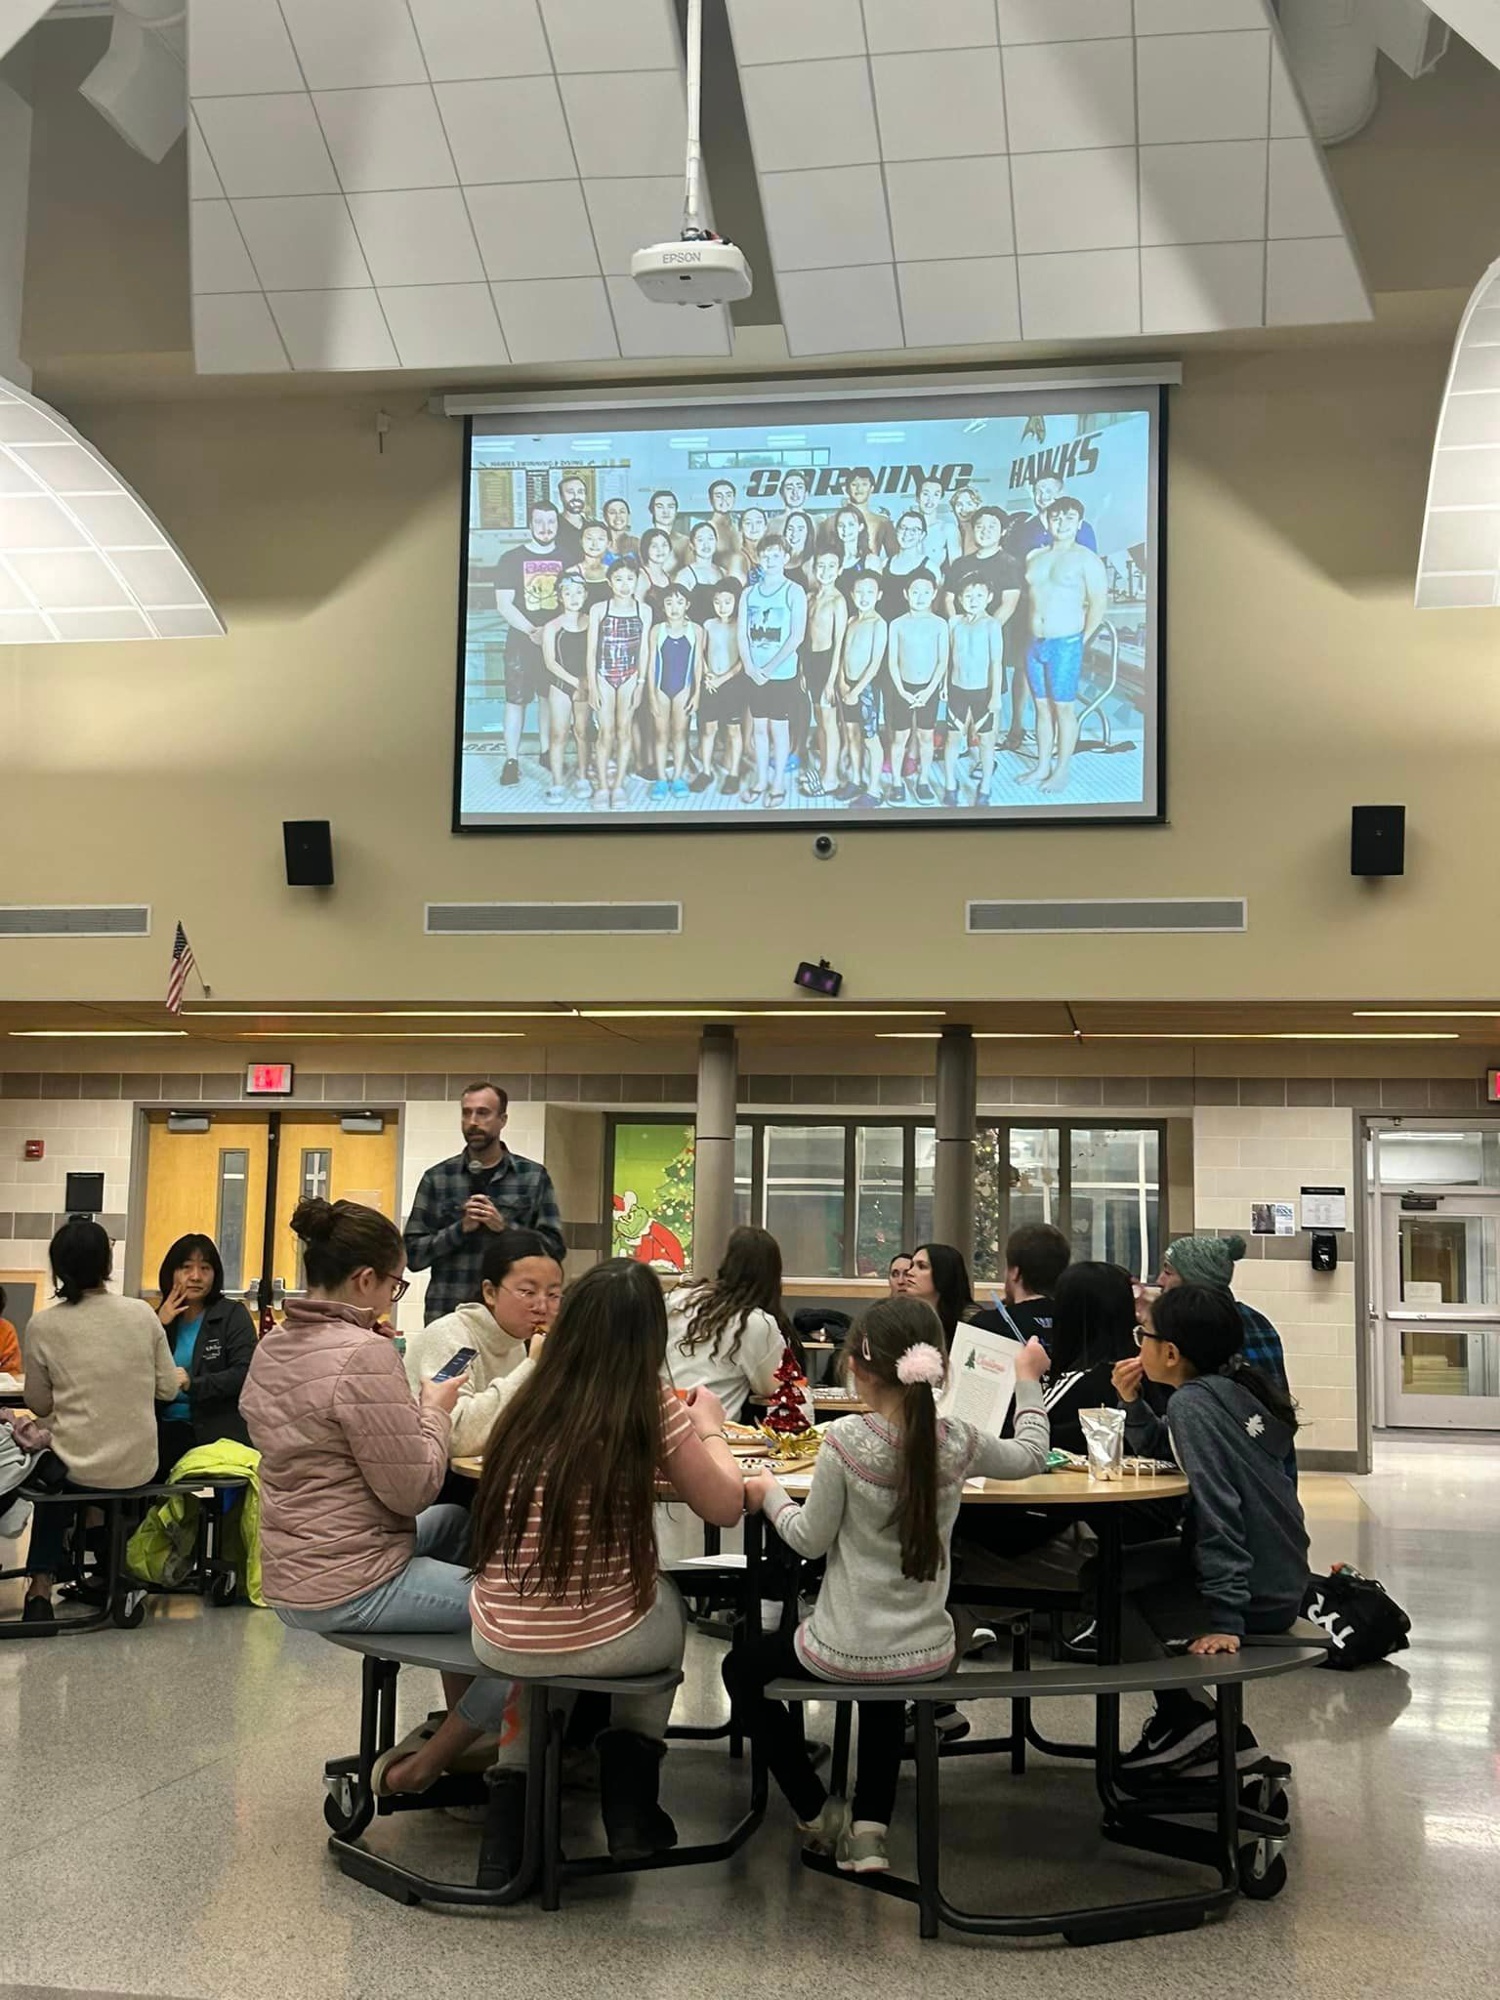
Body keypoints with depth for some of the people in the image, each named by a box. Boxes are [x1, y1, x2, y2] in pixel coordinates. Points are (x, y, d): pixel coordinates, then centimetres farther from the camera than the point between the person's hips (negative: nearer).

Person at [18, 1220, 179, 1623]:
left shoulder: (43, 1325, -11)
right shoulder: (142, 1314, -9)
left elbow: (38, 1404, -1)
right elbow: (167, 1389, 1)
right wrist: (179, 1377, 22)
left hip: (77, 1468, -2)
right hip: (137, 1469, 2)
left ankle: (41, 1583, 25)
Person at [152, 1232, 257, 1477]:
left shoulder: (233, 1315, 4)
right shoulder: (161, 1318, 17)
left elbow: (244, 1373, -9)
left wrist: (192, 1384, -20)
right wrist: (159, 1327, -1)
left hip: (218, 1433, -3)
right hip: (166, 1429, 3)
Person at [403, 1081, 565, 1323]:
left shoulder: (534, 1176, 6)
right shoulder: (437, 1178, 6)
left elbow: (555, 1248, 2)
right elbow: (413, 1254, 3)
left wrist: (504, 1226, -12)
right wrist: (461, 1228, -11)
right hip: (447, 1313, 0)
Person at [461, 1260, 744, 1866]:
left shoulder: (528, 1407, 0)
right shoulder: (653, 1409, -12)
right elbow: (724, 1506, -2)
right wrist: (710, 1429, 15)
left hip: (500, 1642, 3)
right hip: (601, 1642, -3)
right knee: (669, 1605, 31)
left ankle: (516, 1792, 30)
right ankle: (629, 1801, 29)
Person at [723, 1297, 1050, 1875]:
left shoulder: (846, 1439, -21)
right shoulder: (958, 1442, -10)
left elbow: (810, 1538, -12)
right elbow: (1031, 1455, 9)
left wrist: (769, 1494, 5)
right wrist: (1028, 1380, 20)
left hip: (846, 1653, -4)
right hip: (927, 1655, 5)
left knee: (742, 1667, 25)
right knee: (886, 1695, 40)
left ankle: (818, 1814, 23)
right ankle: (870, 1826, 23)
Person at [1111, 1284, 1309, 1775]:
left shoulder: (1193, 1401, -18)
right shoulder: (1230, 1389, 9)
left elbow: (1217, 1509, -26)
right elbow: (1162, 1451, 21)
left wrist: (1225, 1619, -28)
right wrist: (1133, 1403, 5)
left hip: (1258, 1596, -9)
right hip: (1281, 1581, 9)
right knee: (1122, 1564, 20)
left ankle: (1186, 1717, 7)